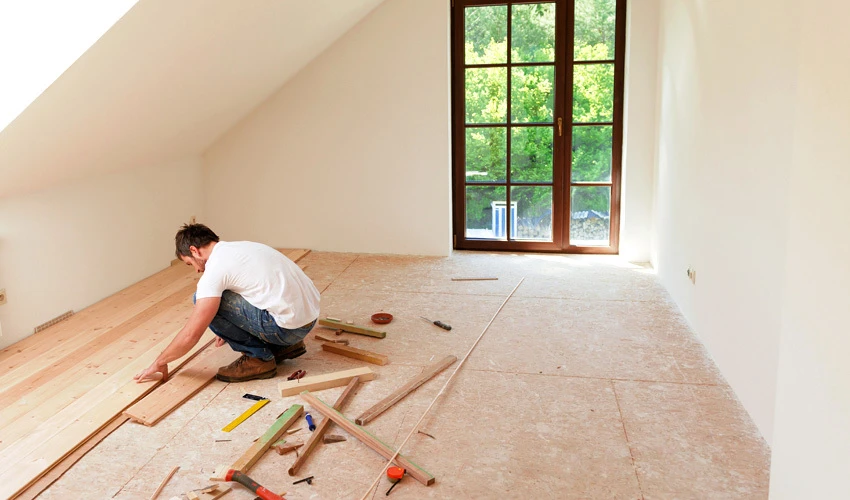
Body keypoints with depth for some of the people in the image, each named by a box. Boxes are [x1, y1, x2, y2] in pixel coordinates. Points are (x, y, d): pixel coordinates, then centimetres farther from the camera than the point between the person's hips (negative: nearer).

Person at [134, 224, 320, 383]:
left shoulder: (216, 267, -10)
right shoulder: (239, 247, 16)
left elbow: (191, 334, -11)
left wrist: (159, 363, 6)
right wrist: (230, 330, 43)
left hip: (290, 324, -9)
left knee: (206, 302, -5)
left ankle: (258, 358, 3)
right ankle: (284, 346, 20)